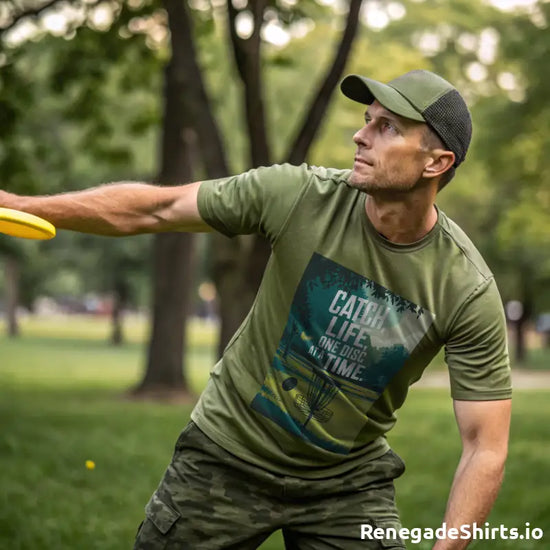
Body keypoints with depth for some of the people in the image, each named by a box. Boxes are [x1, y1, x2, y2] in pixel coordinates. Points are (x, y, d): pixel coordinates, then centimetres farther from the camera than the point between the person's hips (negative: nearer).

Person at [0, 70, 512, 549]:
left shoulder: (468, 290, -20)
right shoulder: (301, 194, -19)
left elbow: (486, 447, -18)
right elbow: (154, 208, -9)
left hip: (349, 483, 0)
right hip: (228, 452, 1)